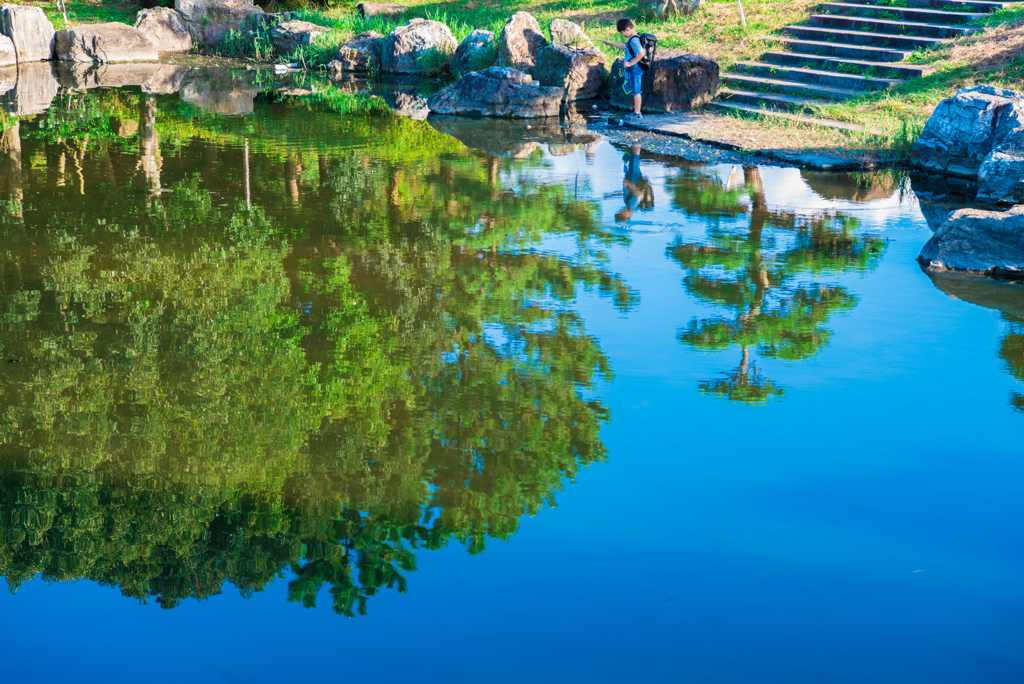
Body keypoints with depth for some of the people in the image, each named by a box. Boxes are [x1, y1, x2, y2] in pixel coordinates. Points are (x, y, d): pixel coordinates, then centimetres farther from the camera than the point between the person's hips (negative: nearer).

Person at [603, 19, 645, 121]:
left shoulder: (634, 40, -20)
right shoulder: (632, 38, 11)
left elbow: (641, 53, -28)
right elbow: (625, 46, 31)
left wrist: (630, 63, -23)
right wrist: (611, 44, 35)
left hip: (634, 68, -10)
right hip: (632, 69, 10)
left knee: (635, 91, -4)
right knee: (634, 91, 15)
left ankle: (637, 114, 1)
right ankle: (636, 112, 22)